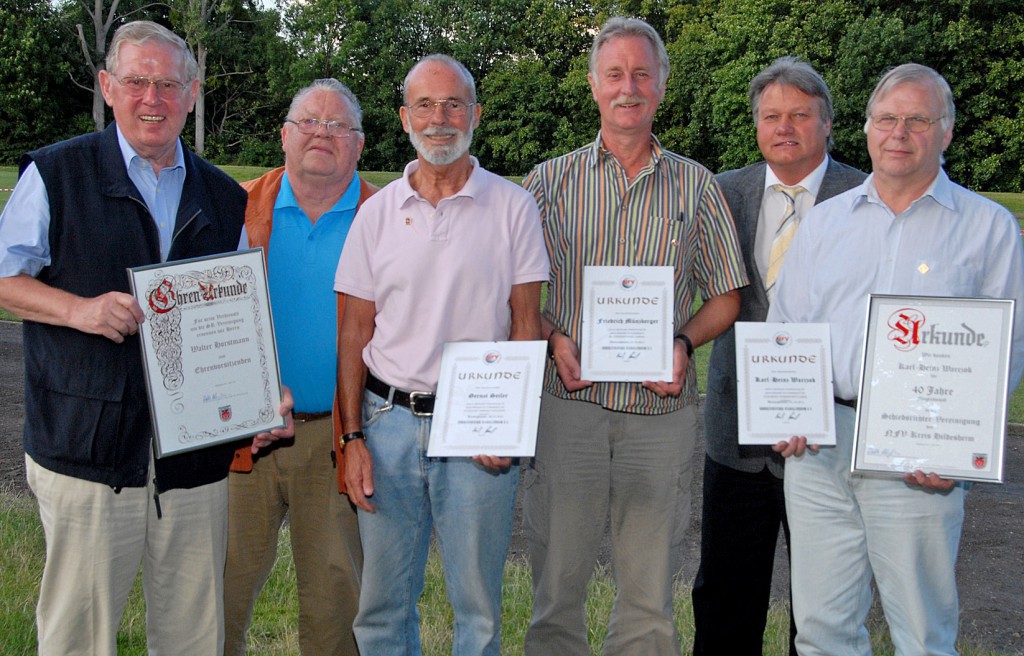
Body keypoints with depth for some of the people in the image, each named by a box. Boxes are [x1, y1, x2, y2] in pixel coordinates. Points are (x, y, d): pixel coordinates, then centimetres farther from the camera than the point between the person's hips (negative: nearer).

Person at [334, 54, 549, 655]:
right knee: (382, 602, 9)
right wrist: (353, 437, 2)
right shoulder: (377, 212, 7)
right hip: (389, 421, 2)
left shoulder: (513, 206, 1)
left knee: (478, 604, 6)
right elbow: (356, 333, 9)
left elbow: (527, 324, 1)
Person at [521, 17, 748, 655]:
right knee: (557, 580, 6)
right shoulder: (549, 180, 7)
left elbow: (726, 295, 10)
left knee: (649, 590, 9)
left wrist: (684, 344, -8)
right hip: (569, 403, 0)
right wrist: (555, 339, -10)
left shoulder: (696, 185, 7)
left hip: (661, 409, 1)